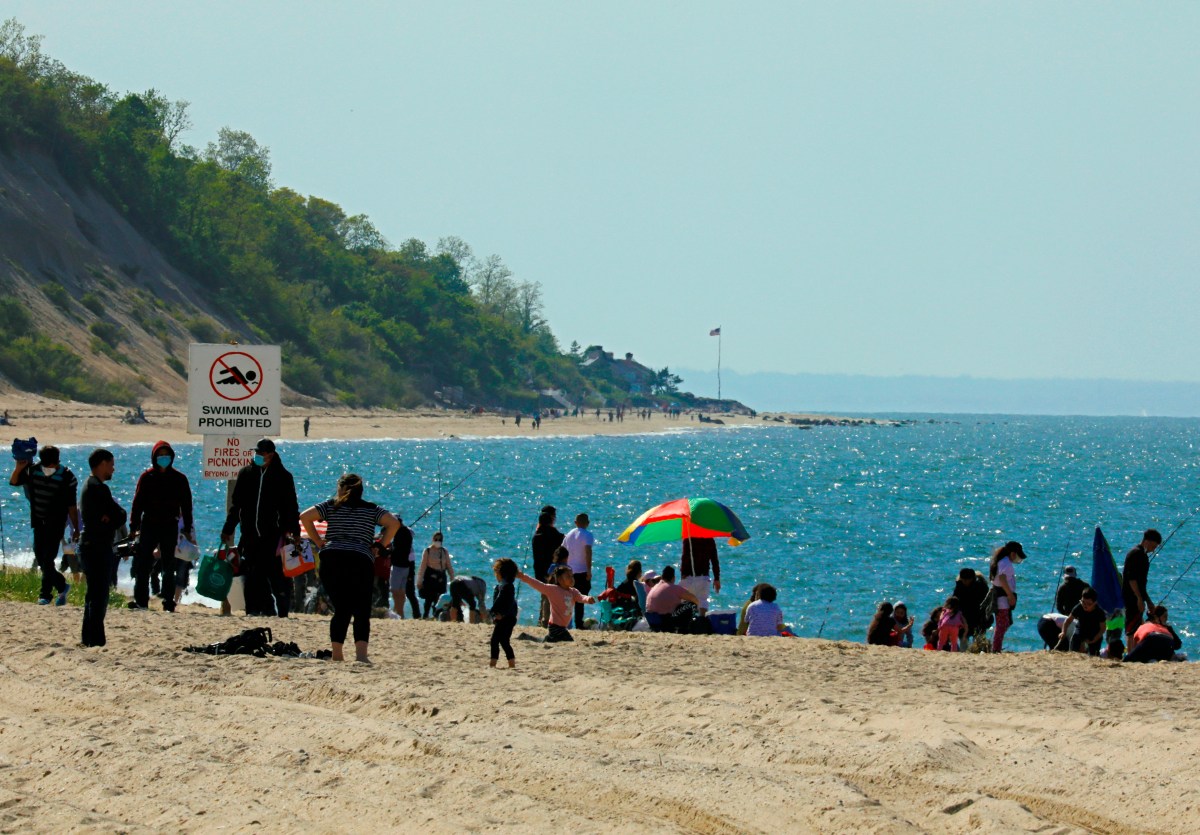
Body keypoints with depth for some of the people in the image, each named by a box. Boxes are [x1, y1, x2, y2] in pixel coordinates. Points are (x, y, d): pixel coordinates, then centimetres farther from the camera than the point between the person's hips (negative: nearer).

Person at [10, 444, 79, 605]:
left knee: (47, 558, -11)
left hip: (56, 524, -5)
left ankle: (45, 595, -4)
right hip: (39, 521, 5)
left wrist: (76, 530, -5)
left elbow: (71, 506, -8)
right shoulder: (33, 471, -2)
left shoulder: (67, 478, -12)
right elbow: (13, 482, 7)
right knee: (40, 558, 8)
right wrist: (18, 468, -12)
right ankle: (62, 586, 26)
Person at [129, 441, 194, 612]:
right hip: (149, 526, 0)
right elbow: (137, 502, 4)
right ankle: (140, 600, 3)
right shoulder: (147, 477, 4)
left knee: (168, 567, 3)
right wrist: (134, 526, -3)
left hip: (170, 527, 0)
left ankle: (168, 603, 6)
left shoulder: (179, 479, 4)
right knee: (142, 564, -3)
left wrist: (187, 529, 3)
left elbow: (186, 505, 7)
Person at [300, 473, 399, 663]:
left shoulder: (331, 505, 16)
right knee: (362, 612, -1)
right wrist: (381, 546, 10)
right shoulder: (371, 509, 16)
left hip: (331, 558, 1)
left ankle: (337, 654, 0)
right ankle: (361, 653, -21)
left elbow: (305, 517, 5)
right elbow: (394, 523, 2)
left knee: (341, 609, 10)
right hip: (361, 561, -1)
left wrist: (318, 541, 12)